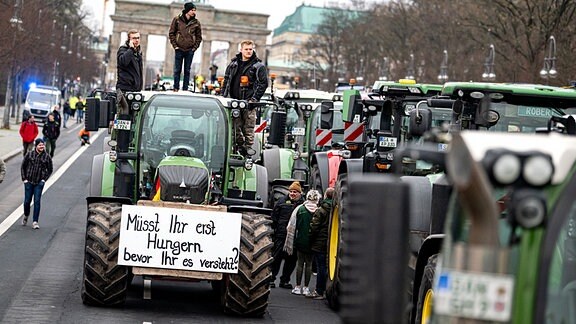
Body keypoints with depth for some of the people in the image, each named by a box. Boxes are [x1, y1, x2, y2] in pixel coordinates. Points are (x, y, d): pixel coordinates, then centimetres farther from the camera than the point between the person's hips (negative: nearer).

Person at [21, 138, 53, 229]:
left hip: (39, 183, 0)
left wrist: (44, 179, -2)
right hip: (29, 182, 0)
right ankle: (26, 216, 33)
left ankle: (35, 222, -1)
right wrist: (24, 178, 0)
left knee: (37, 201, -5)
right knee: (27, 201, 4)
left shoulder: (47, 157, -2)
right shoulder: (29, 155, -2)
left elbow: (50, 170, 9)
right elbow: (23, 167, 7)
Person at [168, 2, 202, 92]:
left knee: (187, 71, 3)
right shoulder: (177, 20, 1)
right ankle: (176, 89, 4)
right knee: (177, 70, 1)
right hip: (179, 49, -1)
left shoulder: (196, 23, 5)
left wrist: (195, 47, 0)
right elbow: (171, 33, 4)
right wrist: (175, 45, -3)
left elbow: (199, 37, 10)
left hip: (190, 50, 1)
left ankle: (185, 90, 4)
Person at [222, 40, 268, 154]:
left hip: (249, 102, -4)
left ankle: (248, 150, -5)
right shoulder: (233, 64, 15)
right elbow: (226, 80, 19)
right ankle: (240, 148, 15)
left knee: (248, 130, -7)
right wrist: (224, 96, 9)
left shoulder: (258, 66, 2)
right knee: (236, 128, 6)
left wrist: (254, 99, -10)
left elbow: (263, 83, -2)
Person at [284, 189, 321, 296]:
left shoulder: (299, 209, -5)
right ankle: (306, 287, 10)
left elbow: (291, 227, -1)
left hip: (300, 240, 1)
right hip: (312, 242, 0)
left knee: (300, 263, 10)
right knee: (309, 264, 9)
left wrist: (289, 243, 5)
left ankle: (298, 287, 10)